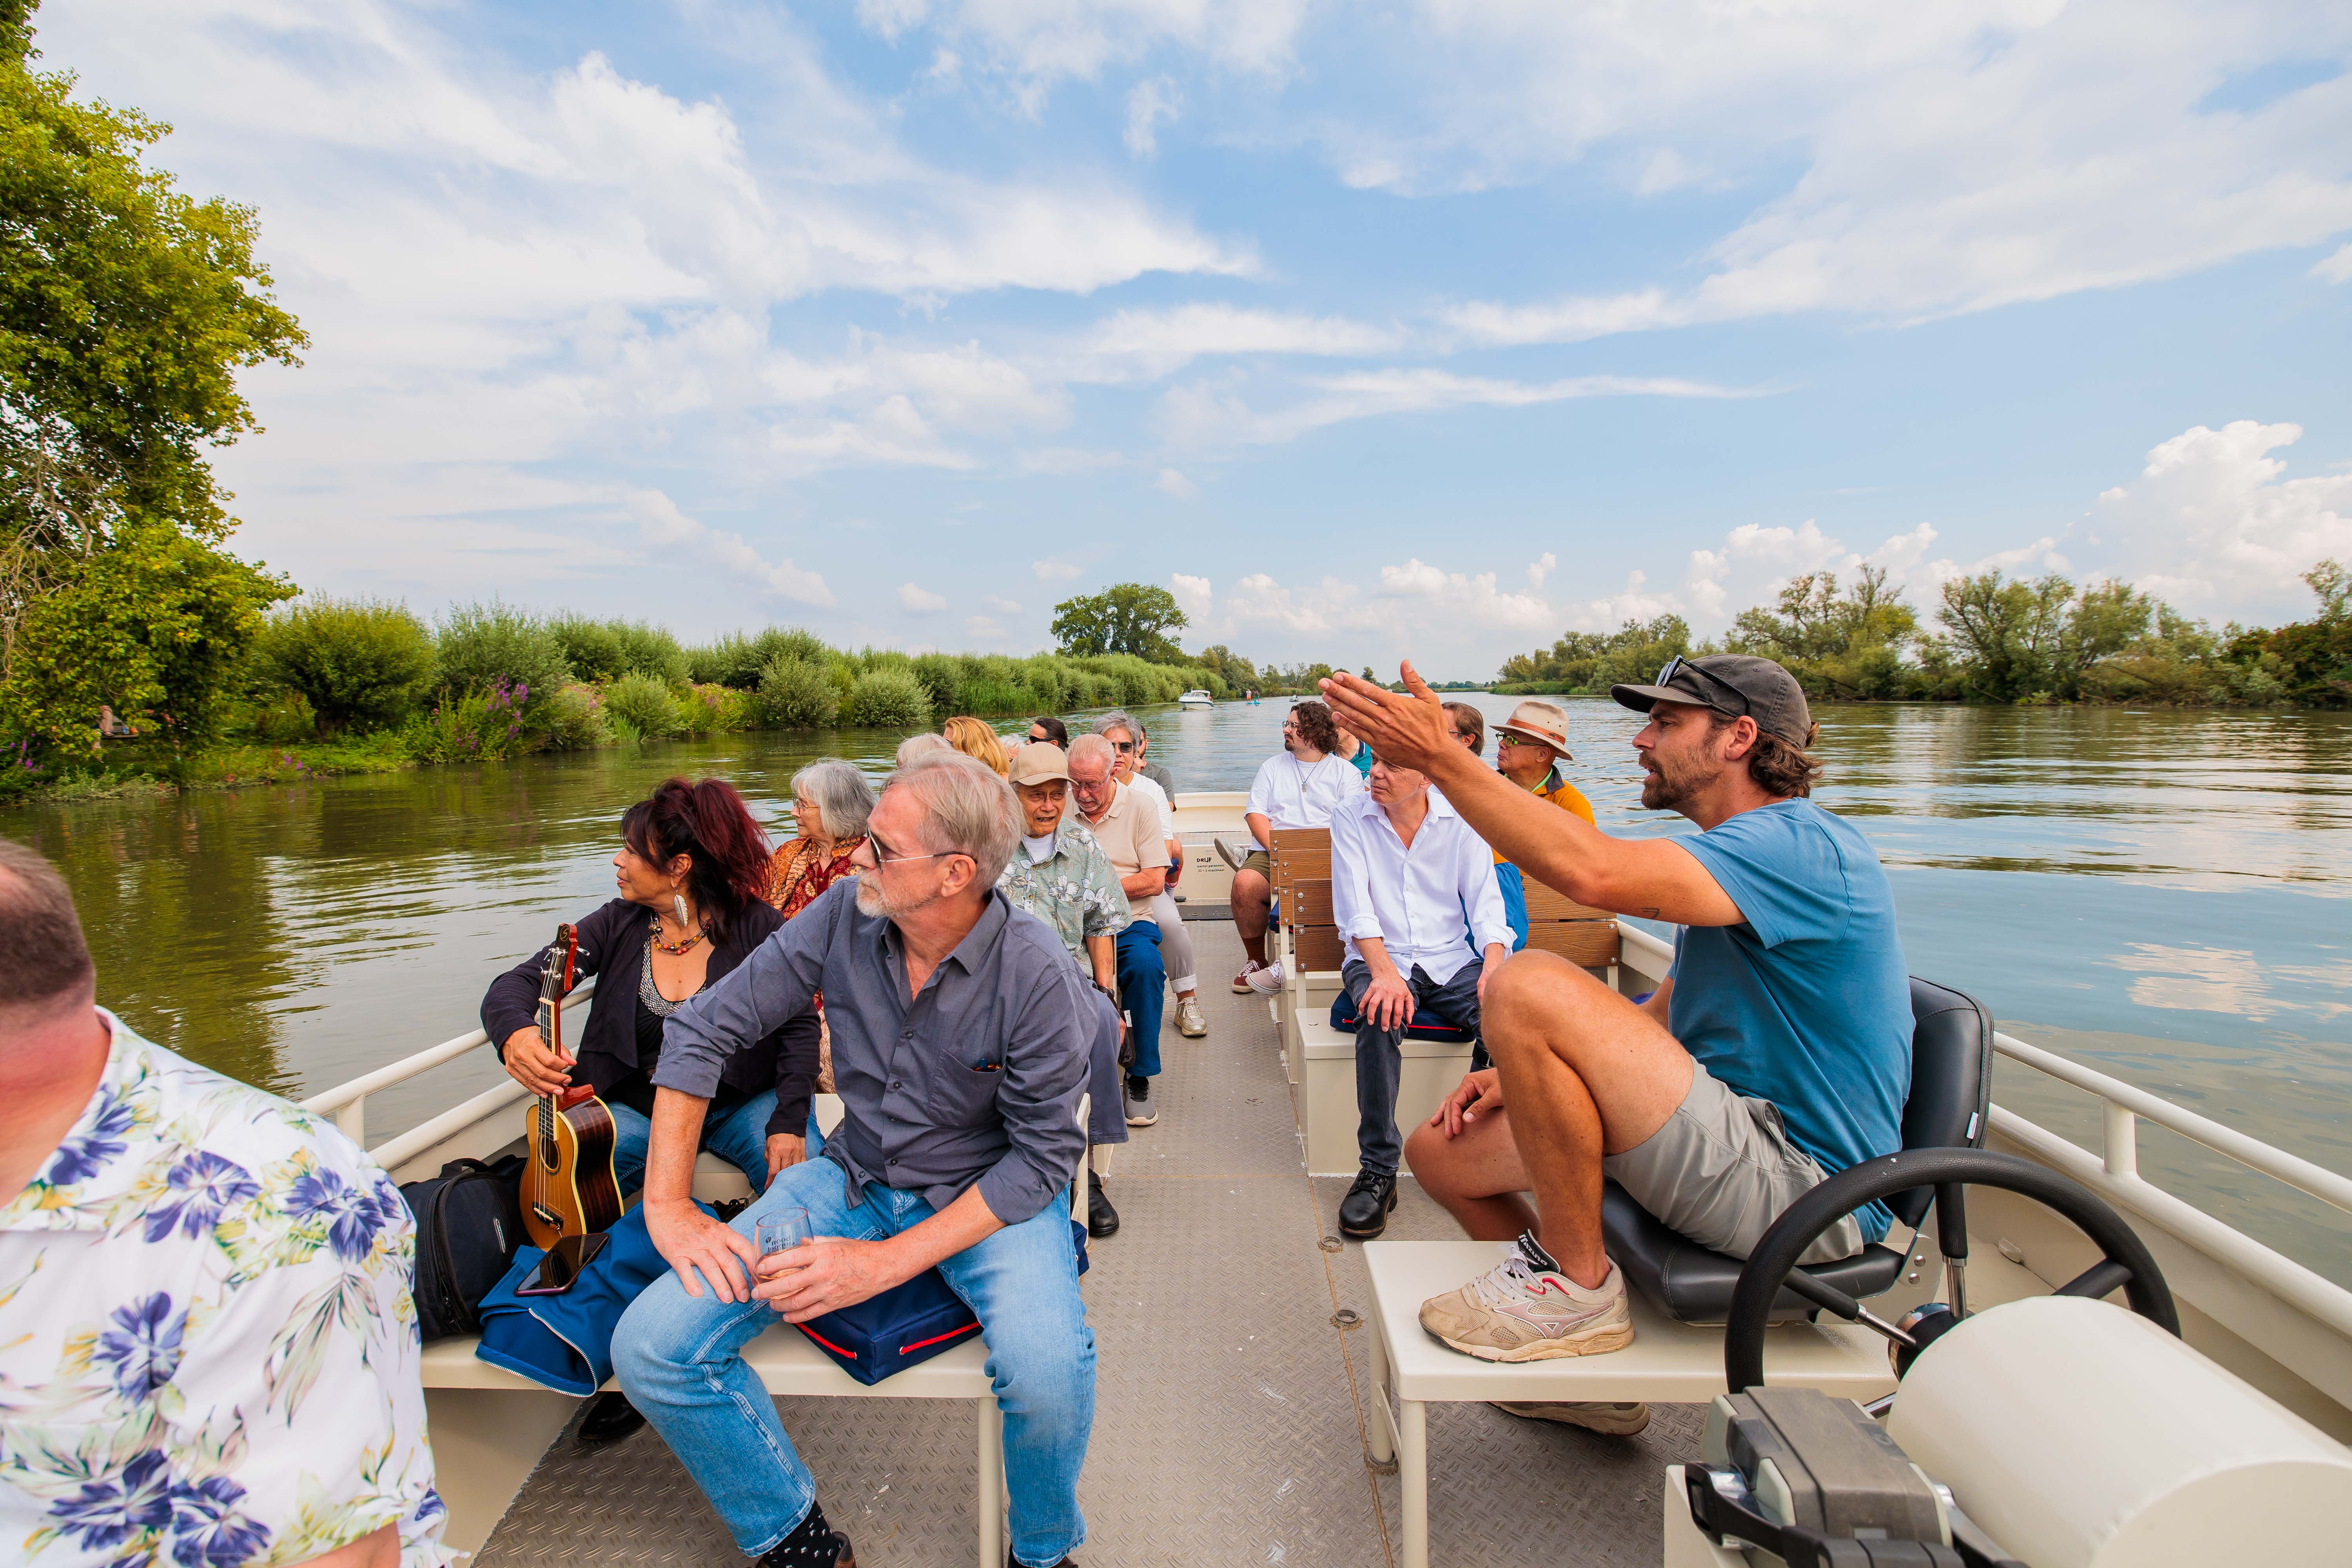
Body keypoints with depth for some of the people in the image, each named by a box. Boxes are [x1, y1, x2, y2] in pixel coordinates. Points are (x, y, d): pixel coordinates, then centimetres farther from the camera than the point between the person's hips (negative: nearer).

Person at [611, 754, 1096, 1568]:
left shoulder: (1038, 974, -23)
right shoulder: (843, 916, -12)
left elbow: (1042, 1158, -17)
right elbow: (704, 1029, -4)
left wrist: (887, 1263, -24)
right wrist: (669, 1204, -9)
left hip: (990, 1194, -4)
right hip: (853, 1177, 4)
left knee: (1047, 1370, -32)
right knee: (649, 1348, -11)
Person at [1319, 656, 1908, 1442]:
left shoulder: (1801, 847, -17)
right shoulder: (1736, 860, 17)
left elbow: (1595, 871, -35)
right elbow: (1660, 1020, 18)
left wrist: (1439, 755, -32)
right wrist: (1532, 1073, 4)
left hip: (1802, 1191, -10)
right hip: (1723, 1142, 10)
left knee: (1530, 986, -29)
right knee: (1438, 1149, 7)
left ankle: (1578, 1286, -11)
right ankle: (1586, 1372, 22)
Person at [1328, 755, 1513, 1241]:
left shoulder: (1461, 818, 4)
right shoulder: (1350, 818, -1)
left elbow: (1486, 904, -1)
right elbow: (1355, 908, -11)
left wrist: (1494, 966, -22)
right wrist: (1384, 971, -29)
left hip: (1451, 961, 2)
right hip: (1379, 956, -2)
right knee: (1382, 1014, -36)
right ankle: (1378, 1172, -24)